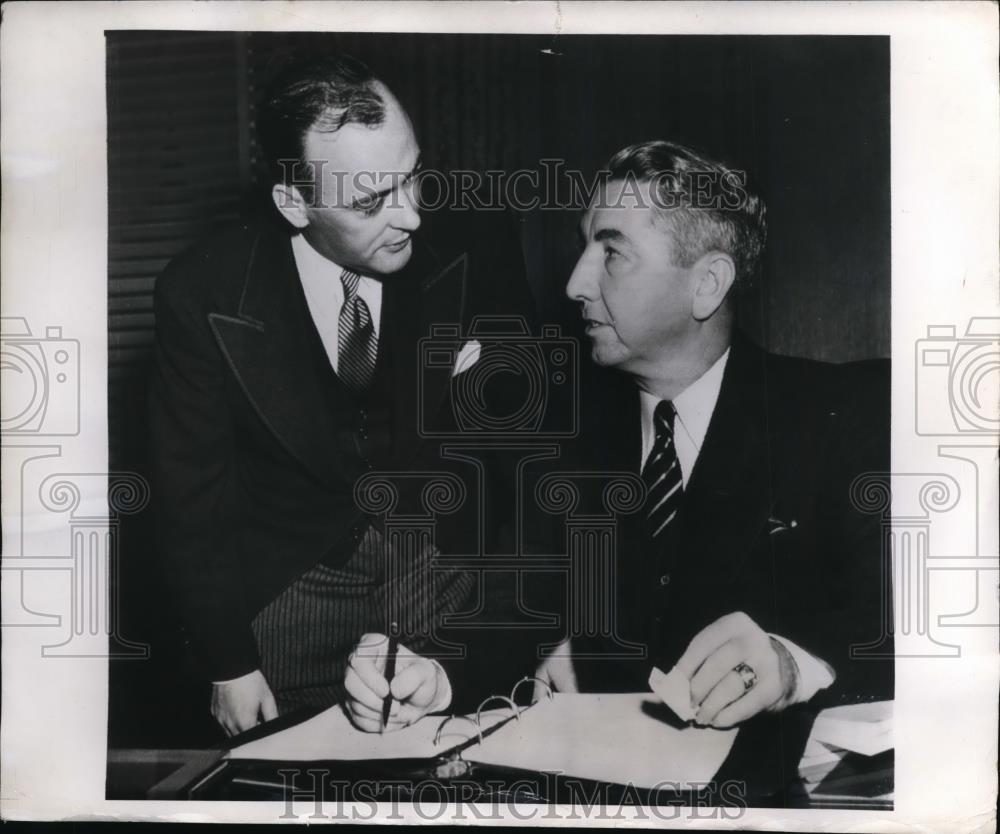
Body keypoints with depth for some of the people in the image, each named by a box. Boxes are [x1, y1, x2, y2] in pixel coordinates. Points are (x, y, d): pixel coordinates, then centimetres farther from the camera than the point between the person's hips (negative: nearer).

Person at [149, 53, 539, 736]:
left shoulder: (480, 260, -15)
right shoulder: (202, 296, -15)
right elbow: (192, 500, -6)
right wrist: (229, 665, -5)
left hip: (451, 558, 1)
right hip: (283, 584, 0)